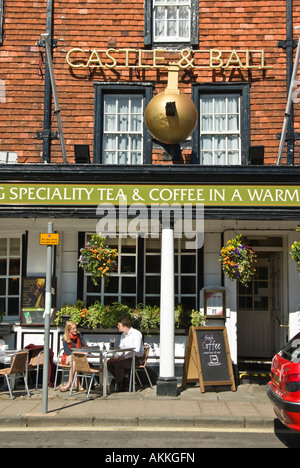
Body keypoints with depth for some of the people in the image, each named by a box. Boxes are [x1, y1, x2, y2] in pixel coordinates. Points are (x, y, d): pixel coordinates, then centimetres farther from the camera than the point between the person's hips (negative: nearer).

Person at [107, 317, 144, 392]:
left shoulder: (136, 334, -15)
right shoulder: (123, 335, 12)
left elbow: (136, 350, -22)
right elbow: (121, 348, 15)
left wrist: (124, 356, -24)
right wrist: (115, 356, -4)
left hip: (137, 358, -9)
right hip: (126, 357, 9)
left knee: (118, 364, -29)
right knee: (109, 363, -8)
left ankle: (120, 387, -9)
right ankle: (125, 382, 0)